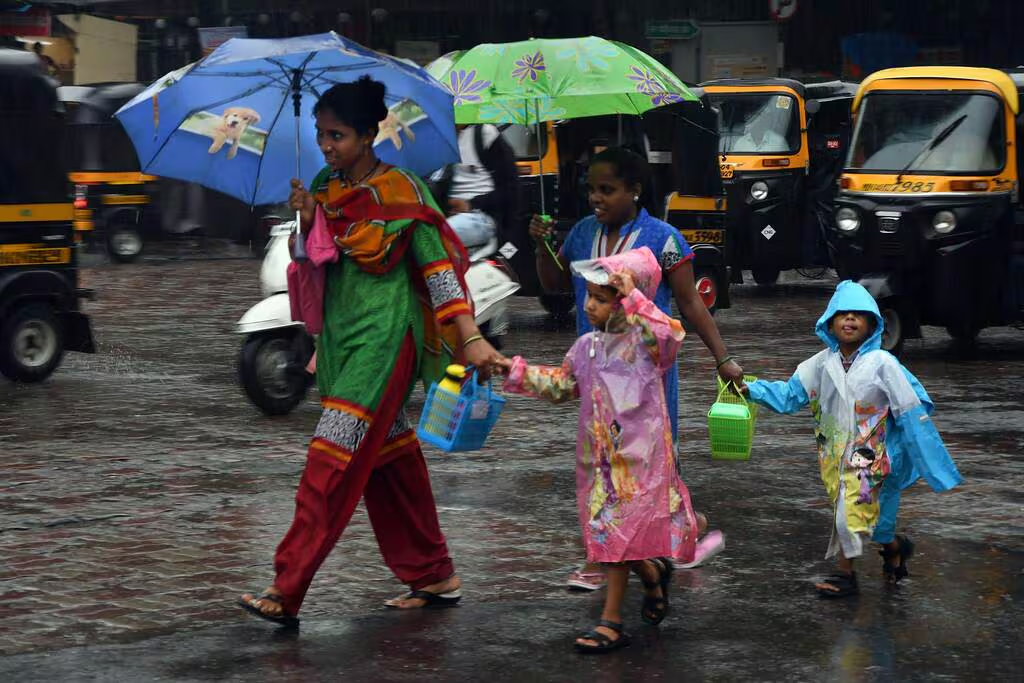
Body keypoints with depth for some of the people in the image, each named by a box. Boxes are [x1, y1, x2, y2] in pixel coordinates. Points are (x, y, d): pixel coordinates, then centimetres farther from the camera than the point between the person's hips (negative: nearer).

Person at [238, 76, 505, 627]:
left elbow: (437, 264, -11)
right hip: (341, 334, 8)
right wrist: (307, 223, -6)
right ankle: (434, 577, 22)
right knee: (387, 456, 12)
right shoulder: (326, 190, 9)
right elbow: (316, 265, 14)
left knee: (334, 460, -13)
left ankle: (287, 590, -16)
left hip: (384, 338, -8)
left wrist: (471, 338, -17)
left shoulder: (398, 193, -10)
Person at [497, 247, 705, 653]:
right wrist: (517, 372, 12)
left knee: (617, 532, -5)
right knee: (607, 530, 12)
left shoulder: (643, 341, -11)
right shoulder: (587, 347, 10)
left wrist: (633, 298, -33)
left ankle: (611, 621, 4)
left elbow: (668, 338, -35)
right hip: (599, 458, 7)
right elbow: (561, 387, 20)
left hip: (638, 457, -7)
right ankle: (653, 573, 39)